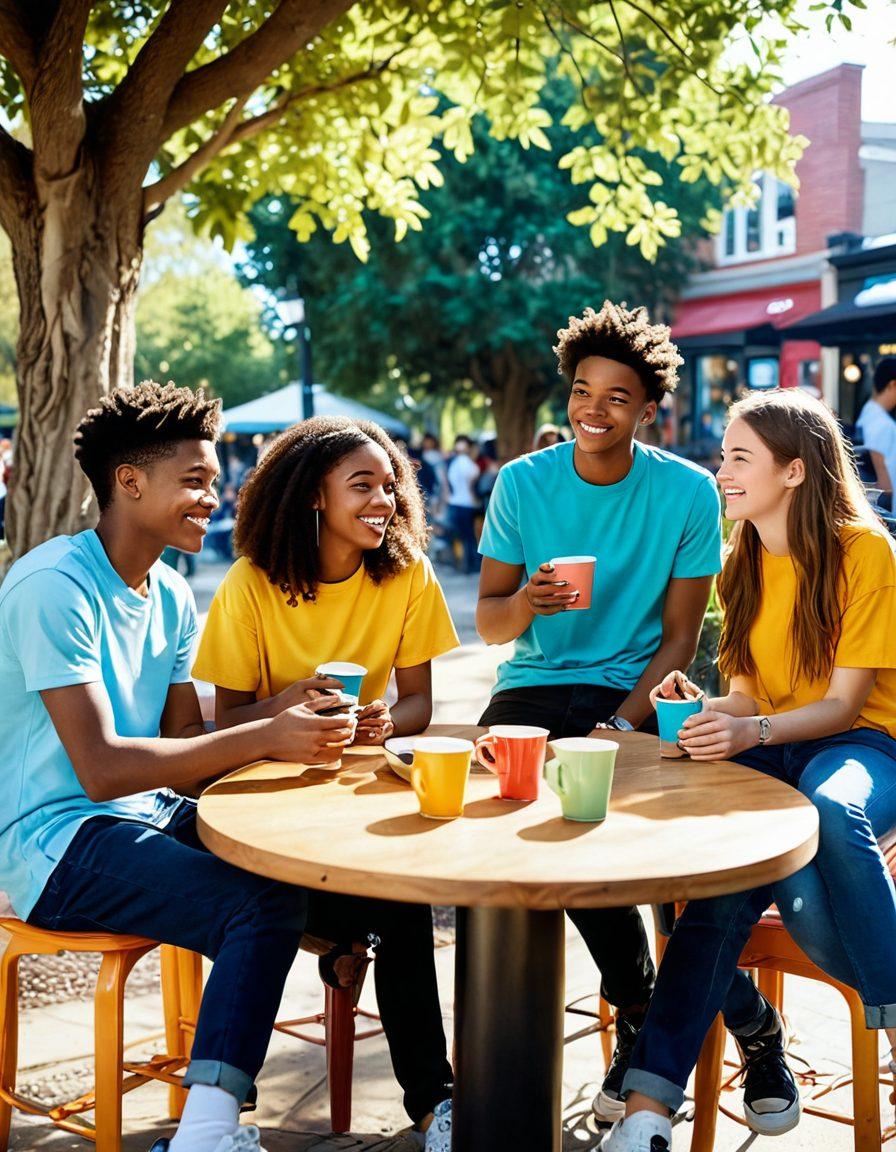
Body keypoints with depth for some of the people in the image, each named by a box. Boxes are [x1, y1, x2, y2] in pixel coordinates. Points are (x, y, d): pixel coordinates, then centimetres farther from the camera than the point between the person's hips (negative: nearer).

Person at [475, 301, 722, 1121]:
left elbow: (679, 639, -2)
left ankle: (640, 1014, -2)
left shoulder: (688, 493, -4)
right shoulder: (523, 483, 0)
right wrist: (522, 604, -21)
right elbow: (488, 623, 3)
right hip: (533, 688, 3)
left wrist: (619, 725, -17)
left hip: (634, 693, -2)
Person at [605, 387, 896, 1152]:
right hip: (767, 751, 4)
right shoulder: (740, 564, 10)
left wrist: (752, 730, -29)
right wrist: (703, 711, -12)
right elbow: (747, 693, 11)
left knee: (832, 813, -41)